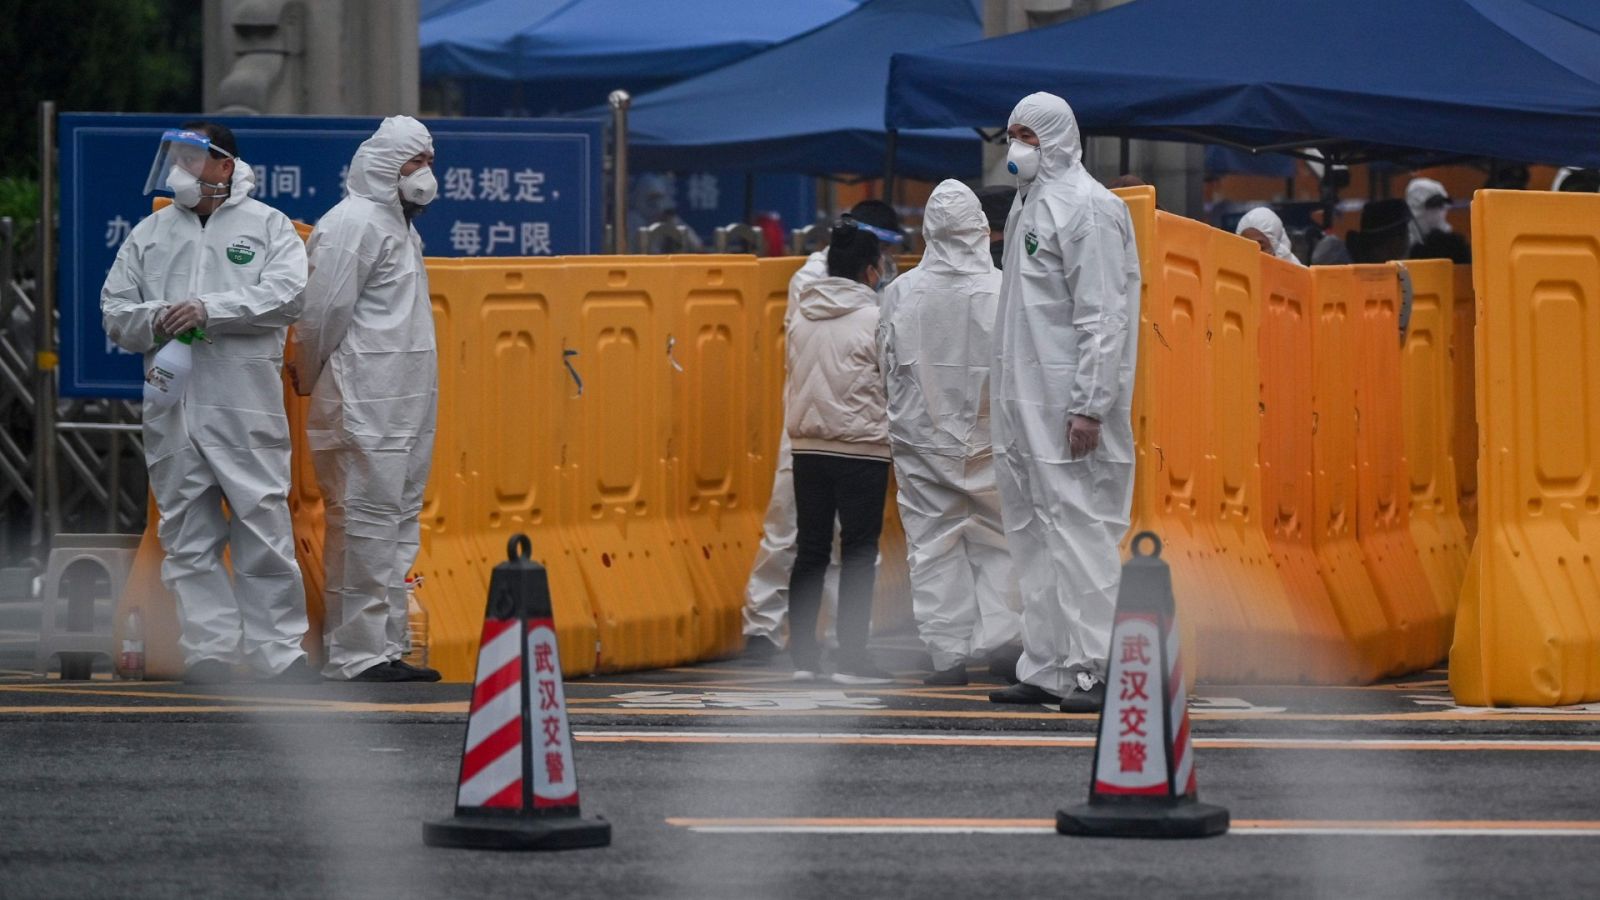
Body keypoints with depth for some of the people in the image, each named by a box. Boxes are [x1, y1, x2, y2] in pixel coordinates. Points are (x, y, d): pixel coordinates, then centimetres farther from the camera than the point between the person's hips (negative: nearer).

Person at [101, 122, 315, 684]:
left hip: (247, 404, -3)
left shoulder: (268, 227, 7)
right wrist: (155, 320, -8)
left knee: (264, 527, -5)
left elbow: (288, 295, -8)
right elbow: (115, 310, 14)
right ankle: (210, 648, 6)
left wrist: (210, 310, -15)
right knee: (188, 536, 2)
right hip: (171, 407, 3)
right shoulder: (151, 233, 17)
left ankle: (279, 651, -1)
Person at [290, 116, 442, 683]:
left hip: (405, 408, 10)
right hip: (363, 407, -10)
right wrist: (310, 381, -1)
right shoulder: (352, 225, -11)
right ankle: (354, 655, -9)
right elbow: (323, 314, -13)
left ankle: (385, 649, 16)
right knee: (365, 526, -10)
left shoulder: (396, 225, 21)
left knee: (399, 524, 12)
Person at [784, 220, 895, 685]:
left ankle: (803, 656, 10)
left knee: (810, 550, 9)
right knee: (859, 553, 0)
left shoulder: (802, 317, 6)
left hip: (808, 446, 5)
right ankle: (851, 659, -2)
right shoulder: (874, 318, -11)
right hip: (862, 448, -5)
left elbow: (794, 374, 12)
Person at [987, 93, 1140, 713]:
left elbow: (1102, 316, -16)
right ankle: (1046, 668, 16)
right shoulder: (1028, 203, 18)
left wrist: (1089, 406, -21)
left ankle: (1093, 670, -10)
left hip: (1067, 404, -10)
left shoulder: (1086, 207, -10)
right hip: (1024, 405, 10)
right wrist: (1008, 400, 16)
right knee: (1032, 536, 11)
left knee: (1077, 528, -10)